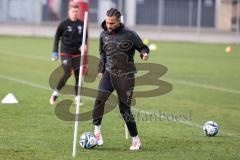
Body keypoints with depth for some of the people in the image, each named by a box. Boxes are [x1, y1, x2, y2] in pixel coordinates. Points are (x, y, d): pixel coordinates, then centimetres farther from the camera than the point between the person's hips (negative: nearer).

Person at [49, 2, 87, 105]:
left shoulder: (81, 24, 4)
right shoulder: (64, 24, -4)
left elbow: (85, 36, 16)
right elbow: (57, 37, 3)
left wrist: (84, 44, -5)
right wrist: (55, 52, -1)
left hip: (77, 54, 3)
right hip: (66, 53, -3)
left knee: (78, 75, 2)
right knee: (67, 73, -15)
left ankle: (77, 97, 13)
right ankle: (56, 93, 5)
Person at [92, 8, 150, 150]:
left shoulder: (129, 34, -11)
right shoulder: (104, 35, 4)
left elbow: (143, 47, -1)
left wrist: (144, 53, -23)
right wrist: (101, 70, 15)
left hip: (126, 76, -3)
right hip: (108, 73, 3)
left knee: (125, 108, -1)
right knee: (100, 98, -21)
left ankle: (136, 140, 13)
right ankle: (97, 130, -5)